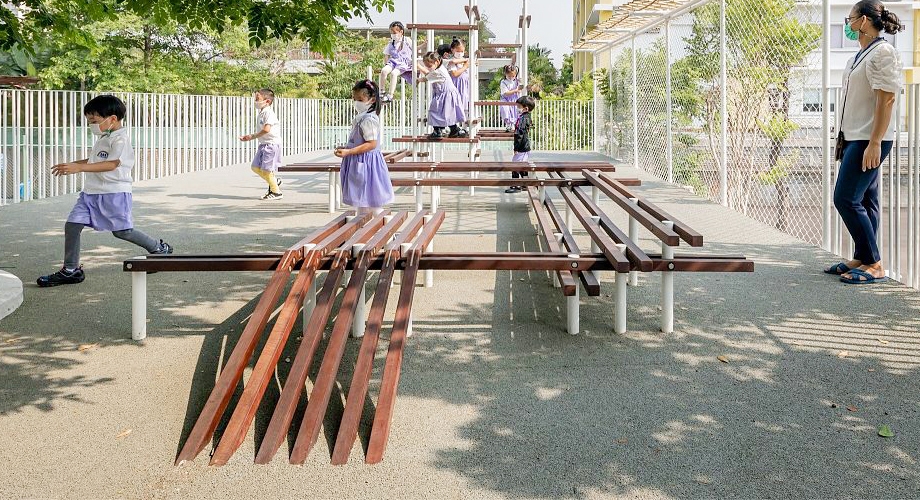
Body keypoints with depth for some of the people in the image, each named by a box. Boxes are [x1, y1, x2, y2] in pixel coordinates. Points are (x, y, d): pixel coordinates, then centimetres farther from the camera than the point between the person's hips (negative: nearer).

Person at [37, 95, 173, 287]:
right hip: (91, 192, 9)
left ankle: (159, 248, 21)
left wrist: (79, 167, -34)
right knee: (72, 225, -2)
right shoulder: (103, 138, 18)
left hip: (115, 192, -9)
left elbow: (113, 164, -27)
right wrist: (70, 165, 24)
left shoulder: (120, 139, -13)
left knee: (122, 231, -1)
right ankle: (70, 270, 5)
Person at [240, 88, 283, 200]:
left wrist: (253, 136, -17)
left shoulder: (269, 112, -16)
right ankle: (274, 181, 25)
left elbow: (266, 129, -27)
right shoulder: (261, 113, 15)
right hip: (263, 144, 10)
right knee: (256, 167, 10)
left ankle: (276, 192, 6)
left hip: (271, 144, -10)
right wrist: (250, 136, 9)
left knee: (266, 169, -6)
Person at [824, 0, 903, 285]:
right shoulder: (861, 55, 16)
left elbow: (886, 99, -19)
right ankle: (862, 259, 17)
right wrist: (843, 138, 19)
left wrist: (874, 143, -23)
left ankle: (874, 265, -7)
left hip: (870, 140, -10)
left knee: (846, 199, -12)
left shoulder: (882, 53, -13)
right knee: (863, 201, 11)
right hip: (855, 138, 10)